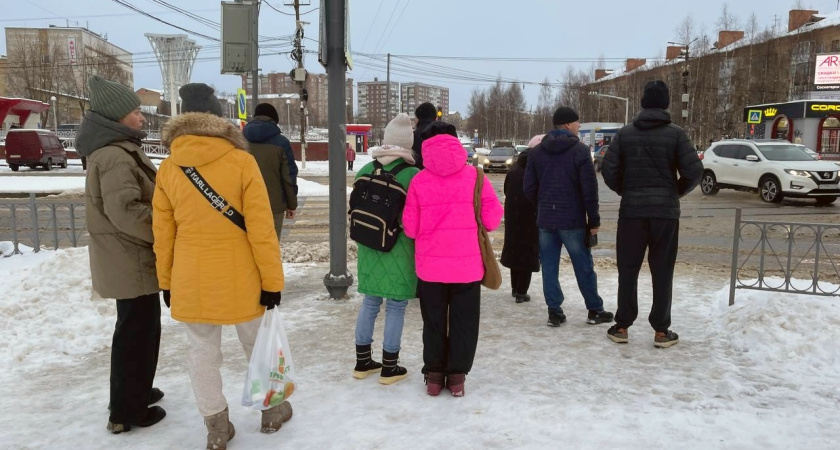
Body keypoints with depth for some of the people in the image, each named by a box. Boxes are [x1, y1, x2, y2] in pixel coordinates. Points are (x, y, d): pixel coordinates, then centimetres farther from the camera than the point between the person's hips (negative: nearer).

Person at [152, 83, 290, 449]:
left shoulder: (168, 168, -2)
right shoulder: (241, 162, -11)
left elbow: (163, 234, 3)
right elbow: (261, 229, -13)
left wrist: (166, 281, 14)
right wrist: (272, 279, -6)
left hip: (190, 280, 2)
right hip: (238, 279, -2)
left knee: (202, 352, 13)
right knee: (257, 344, 16)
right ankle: (272, 411, 32)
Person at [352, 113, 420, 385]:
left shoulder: (365, 171, 2)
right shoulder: (412, 175, -14)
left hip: (368, 248, 5)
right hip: (399, 252, -5)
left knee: (370, 303, 16)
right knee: (396, 307, 6)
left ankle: (363, 362, 26)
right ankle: (389, 368, 16)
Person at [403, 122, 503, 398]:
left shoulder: (419, 181, -6)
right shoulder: (474, 176, -6)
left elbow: (410, 229, -2)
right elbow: (492, 220, -2)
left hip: (430, 266, 1)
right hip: (467, 265, 0)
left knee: (433, 322, 16)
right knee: (463, 322, 15)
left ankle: (434, 374, 25)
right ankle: (456, 375, 21)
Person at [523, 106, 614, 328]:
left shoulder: (536, 152, 6)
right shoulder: (580, 150, -9)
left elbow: (528, 188, 6)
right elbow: (589, 189, -11)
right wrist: (594, 219, -4)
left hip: (545, 220, 4)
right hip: (572, 219, -4)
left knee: (549, 267, 7)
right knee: (584, 267, 7)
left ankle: (554, 312, 9)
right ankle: (595, 310, 18)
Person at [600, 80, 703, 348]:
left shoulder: (625, 133, 2)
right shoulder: (675, 134, -2)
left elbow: (608, 169, -4)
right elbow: (694, 171, -8)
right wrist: (678, 192, 10)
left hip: (632, 210, 1)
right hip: (665, 211, -1)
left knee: (628, 269, 9)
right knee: (662, 271, 7)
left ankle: (622, 327, 12)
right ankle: (661, 330, 10)